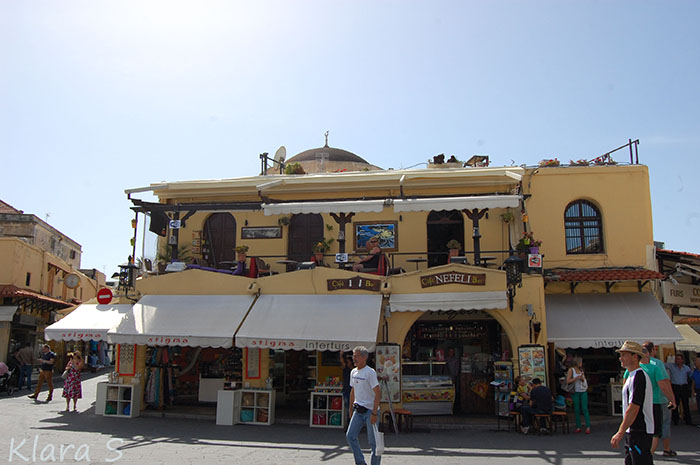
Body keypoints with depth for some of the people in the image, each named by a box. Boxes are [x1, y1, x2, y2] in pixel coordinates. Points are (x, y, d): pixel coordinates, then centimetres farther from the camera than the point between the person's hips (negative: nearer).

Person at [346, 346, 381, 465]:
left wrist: (374, 413, -22)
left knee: (373, 441, -1)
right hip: (358, 410, 7)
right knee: (350, 436, 0)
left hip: (370, 410, -7)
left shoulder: (370, 372, -14)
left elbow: (378, 393, -18)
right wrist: (351, 409, 20)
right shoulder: (353, 372, 9)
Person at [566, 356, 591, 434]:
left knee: (584, 409, -5)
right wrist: (576, 378, -14)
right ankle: (578, 427, 7)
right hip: (575, 392, -3)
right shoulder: (571, 370, 0)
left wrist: (582, 379, -5)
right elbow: (568, 381, -7)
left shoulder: (581, 370, 13)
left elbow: (585, 380, 16)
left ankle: (588, 427, -6)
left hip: (583, 391, 3)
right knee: (577, 409, 1)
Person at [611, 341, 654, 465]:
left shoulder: (639, 377, -17)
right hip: (632, 431, 10)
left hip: (640, 433, -10)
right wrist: (623, 432, 20)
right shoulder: (632, 376, 15)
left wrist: (620, 433, -21)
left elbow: (633, 408, -23)